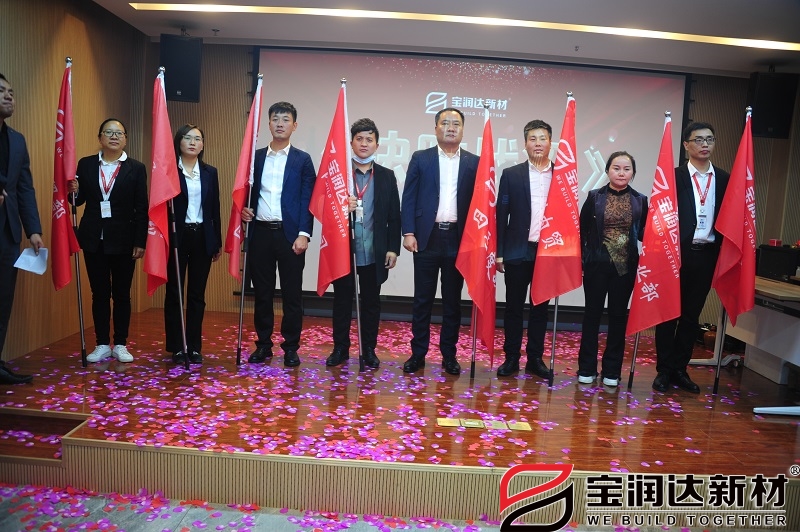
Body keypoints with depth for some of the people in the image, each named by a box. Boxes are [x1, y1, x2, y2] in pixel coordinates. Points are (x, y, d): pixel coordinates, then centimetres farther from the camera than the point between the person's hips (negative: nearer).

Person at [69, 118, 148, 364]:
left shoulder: (136, 168, 0)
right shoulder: (85, 164, 7)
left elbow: (142, 208, -3)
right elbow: (79, 199, 7)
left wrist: (140, 242, -8)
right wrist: (73, 191, -16)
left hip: (123, 240, -2)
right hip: (94, 239, 2)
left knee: (122, 293, 5)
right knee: (99, 293, 8)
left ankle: (120, 344, 16)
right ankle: (102, 344, 17)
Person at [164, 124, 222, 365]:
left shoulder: (210, 172, 9)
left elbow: (215, 208, 10)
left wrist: (217, 242, 8)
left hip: (202, 238, 3)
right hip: (176, 237, -3)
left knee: (197, 294, 7)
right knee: (174, 293, 4)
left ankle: (194, 346, 16)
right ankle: (177, 347, 13)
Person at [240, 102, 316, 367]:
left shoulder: (302, 160, 4)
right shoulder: (256, 156, 12)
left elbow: (307, 200, -3)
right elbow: (249, 191, 16)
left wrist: (304, 233, -12)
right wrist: (245, 209, -6)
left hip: (290, 234, -2)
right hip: (260, 233, 3)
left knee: (292, 294, 3)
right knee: (262, 293, 9)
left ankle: (291, 348, 13)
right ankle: (263, 344, 20)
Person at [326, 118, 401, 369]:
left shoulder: (387, 176, 6)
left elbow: (394, 216, 5)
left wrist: (393, 248, -1)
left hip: (374, 252, 1)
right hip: (343, 250, 0)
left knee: (371, 302, 9)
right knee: (342, 301, 9)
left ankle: (369, 349, 22)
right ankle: (340, 348, 22)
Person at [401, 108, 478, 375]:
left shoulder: (474, 162, 8)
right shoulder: (420, 158, 6)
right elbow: (408, 197, 2)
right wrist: (409, 232, -7)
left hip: (459, 239, 1)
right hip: (427, 237, 0)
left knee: (452, 301, 8)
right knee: (422, 299, 5)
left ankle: (449, 355, 18)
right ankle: (418, 353, 14)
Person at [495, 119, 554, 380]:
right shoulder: (511, 174, 3)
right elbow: (501, 214, 1)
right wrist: (499, 252, -4)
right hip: (517, 252, -1)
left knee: (540, 307, 10)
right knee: (514, 307, 6)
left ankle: (535, 359, 20)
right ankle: (511, 358, 17)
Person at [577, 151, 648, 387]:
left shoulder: (640, 200, 5)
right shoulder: (595, 197, 1)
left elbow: (644, 234, 8)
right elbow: (582, 229, 1)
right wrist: (580, 258, -5)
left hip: (626, 266, 2)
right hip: (597, 264, -1)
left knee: (618, 316, 6)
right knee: (592, 313, 3)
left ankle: (612, 370, 16)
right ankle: (587, 368, 13)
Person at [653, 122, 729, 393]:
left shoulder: (724, 179, 9)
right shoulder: (673, 176, -3)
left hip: (706, 255, 4)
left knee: (692, 315, 10)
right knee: (668, 312, 4)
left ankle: (680, 369, 21)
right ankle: (664, 370, 12)